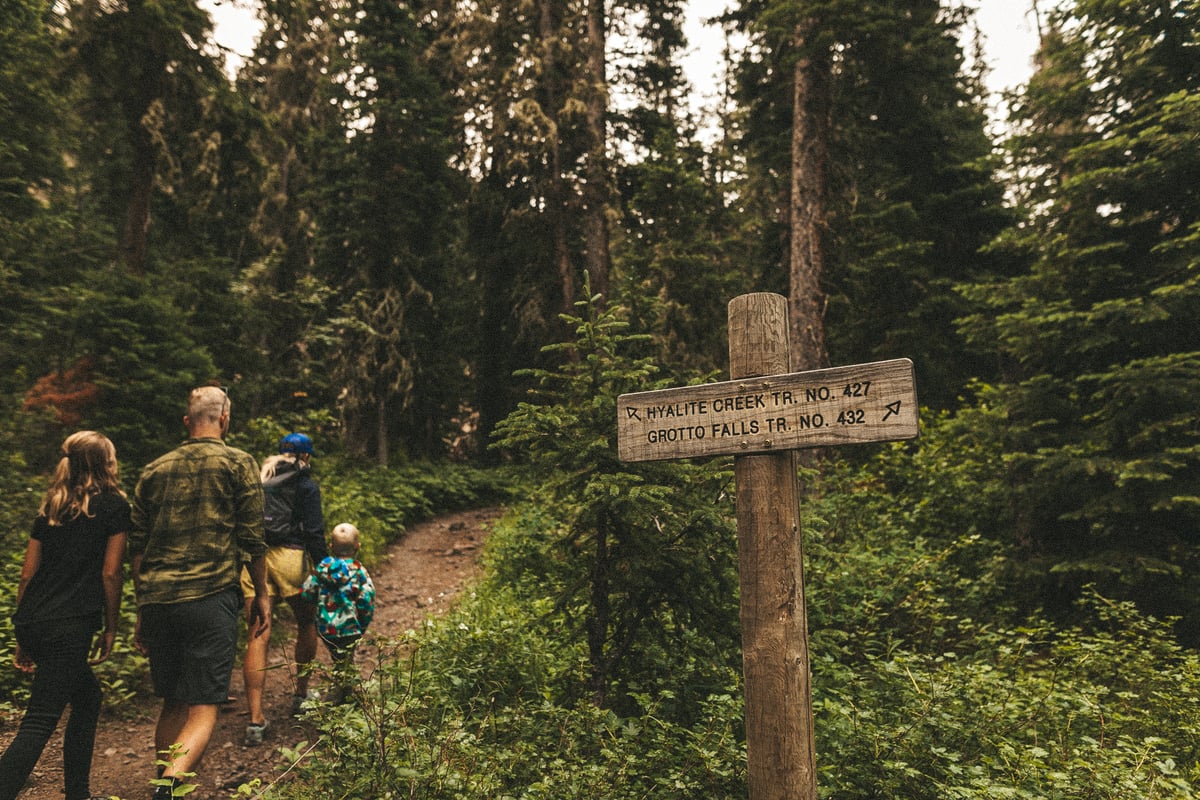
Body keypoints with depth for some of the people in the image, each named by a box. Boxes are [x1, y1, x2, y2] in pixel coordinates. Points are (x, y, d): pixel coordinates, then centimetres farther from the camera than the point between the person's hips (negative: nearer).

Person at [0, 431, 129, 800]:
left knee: (88, 699, 21)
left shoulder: (50, 507, 14)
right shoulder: (114, 505, -2)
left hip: (31, 622, 7)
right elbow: (110, 574, -5)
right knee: (40, 721, -3)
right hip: (70, 627, -7)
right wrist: (110, 628, 5)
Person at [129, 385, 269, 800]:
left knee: (172, 704, 19)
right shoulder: (239, 463, 0)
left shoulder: (154, 470, 13)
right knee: (203, 709, -2)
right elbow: (252, 538, -3)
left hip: (157, 600, 5)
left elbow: (137, 546, 15)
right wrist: (261, 594, 8)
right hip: (211, 598, -5)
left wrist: (142, 609, 22)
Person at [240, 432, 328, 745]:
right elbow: (314, 532, -6)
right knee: (306, 624, 20)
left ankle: (255, 719, -2)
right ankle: (301, 694, 31)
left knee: (258, 636, 1)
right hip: (290, 557, -3)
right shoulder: (305, 484, 0)